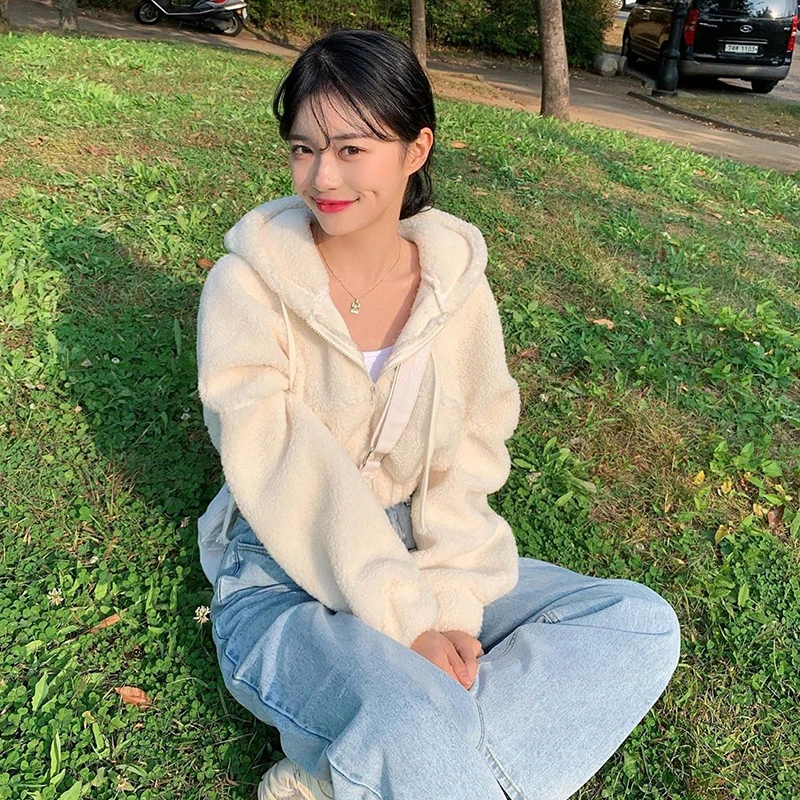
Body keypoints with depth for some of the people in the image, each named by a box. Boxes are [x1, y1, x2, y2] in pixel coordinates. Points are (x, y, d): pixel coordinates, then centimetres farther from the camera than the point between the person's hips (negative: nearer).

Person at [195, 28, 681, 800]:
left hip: (423, 563, 6)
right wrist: (406, 621, -23)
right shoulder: (246, 286, -10)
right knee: (415, 721, -37)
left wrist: (450, 604, -17)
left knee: (642, 626, -12)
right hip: (286, 581, -5)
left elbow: (468, 458, -3)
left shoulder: (456, 281, 0)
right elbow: (284, 476, -18)